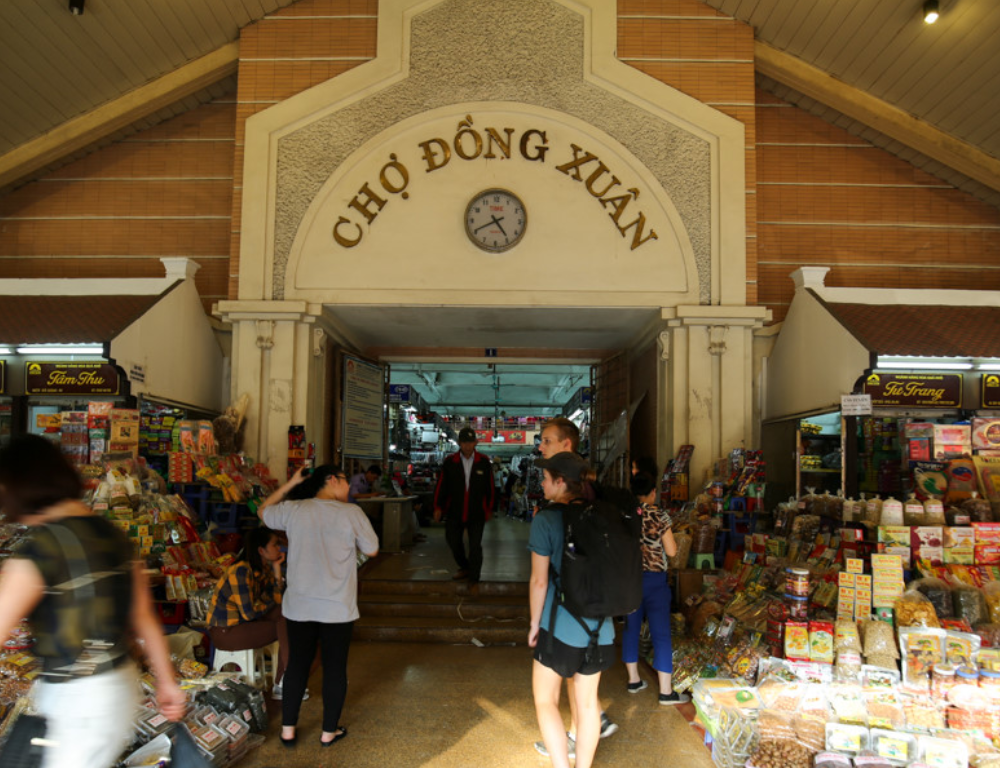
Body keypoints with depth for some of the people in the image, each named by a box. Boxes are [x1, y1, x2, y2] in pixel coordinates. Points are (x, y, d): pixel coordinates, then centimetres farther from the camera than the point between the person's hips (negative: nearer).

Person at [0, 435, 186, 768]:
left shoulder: (39, 550, -19)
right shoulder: (113, 535, 2)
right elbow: (146, 619, 6)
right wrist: (167, 682, 13)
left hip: (81, 702, -7)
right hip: (121, 682, 7)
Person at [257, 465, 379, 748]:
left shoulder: (293, 510, -2)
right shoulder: (351, 513, -11)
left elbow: (263, 512, 19)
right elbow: (372, 550, 1)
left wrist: (290, 484, 18)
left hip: (299, 607, 3)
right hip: (338, 608, -3)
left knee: (297, 665, 17)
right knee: (335, 668, 12)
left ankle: (288, 730, 28)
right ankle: (329, 731, 25)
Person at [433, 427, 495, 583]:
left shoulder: (484, 462, -2)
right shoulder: (449, 462, -2)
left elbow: (490, 488, 4)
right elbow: (441, 486, 2)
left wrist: (489, 509, 5)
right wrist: (438, 507, 0)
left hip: (477, 513, -2)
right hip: (454, 512, 2)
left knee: (475, 547, 1)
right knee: (454, 542, 13)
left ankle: (473, 579, 14)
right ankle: (464, 567, 39)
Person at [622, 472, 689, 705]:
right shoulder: (659, 515, -12)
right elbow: (671, 551, -9)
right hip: (654, 579, -4)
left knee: (631, 628, 15)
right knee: (661, 633, 1)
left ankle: (634, 680, 26)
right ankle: (665, 691, 4)